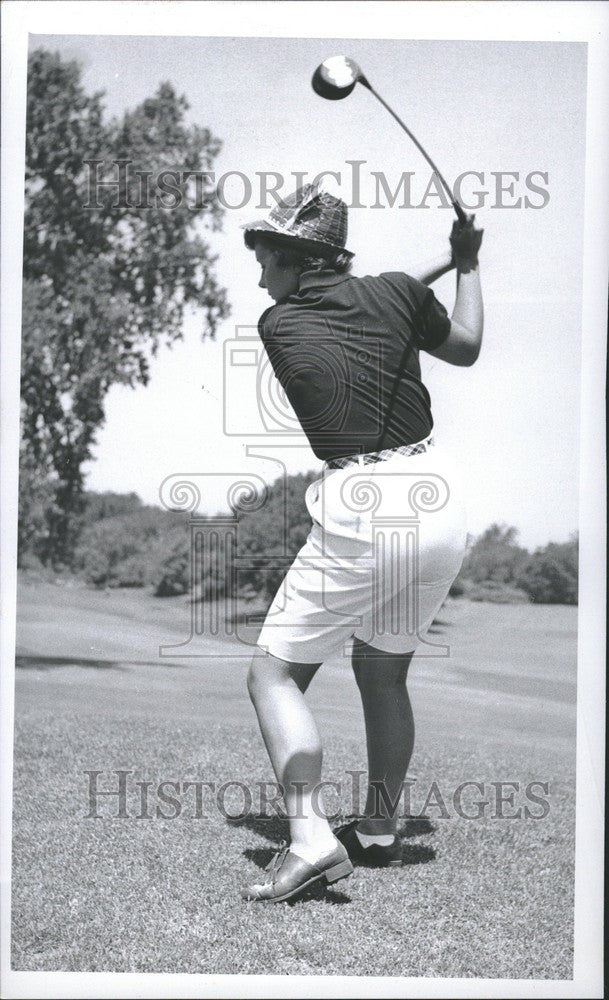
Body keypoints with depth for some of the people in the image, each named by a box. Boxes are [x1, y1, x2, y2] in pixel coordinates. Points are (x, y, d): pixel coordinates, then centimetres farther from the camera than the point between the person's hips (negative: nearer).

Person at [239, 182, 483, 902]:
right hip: (438, 496, 5)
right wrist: (465, 264, 34)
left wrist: (444, 262, 30)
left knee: (273, 673, 4)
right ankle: (379, 831, 30)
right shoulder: (394, 291, 5)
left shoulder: (277, 326, 2)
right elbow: (464, 347, 21)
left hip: (358, 513, -5)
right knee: (384, 672, 21)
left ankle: (310, 837, -13)